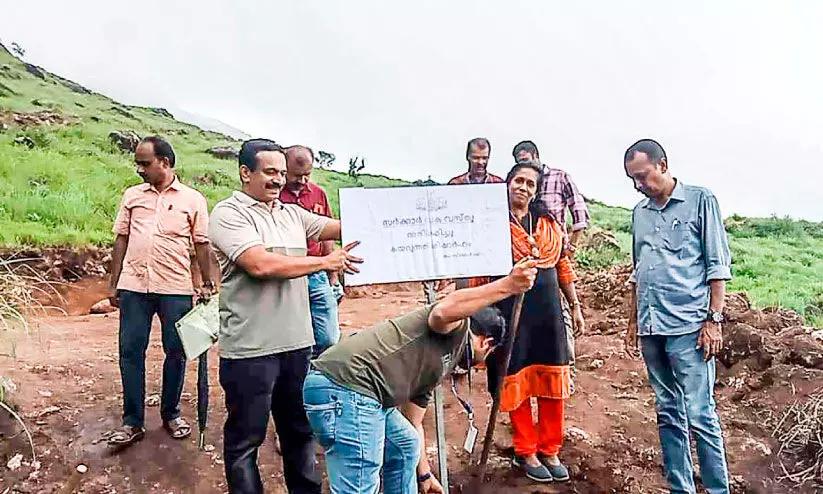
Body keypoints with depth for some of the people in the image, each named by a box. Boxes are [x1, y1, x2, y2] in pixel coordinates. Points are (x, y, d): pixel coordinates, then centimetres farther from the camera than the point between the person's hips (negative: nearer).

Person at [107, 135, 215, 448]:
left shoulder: (193, 199, 2)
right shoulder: (132, 196, 10)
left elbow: (201, 245, 4)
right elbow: (121, 239, 12)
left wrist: (207, 284, 1)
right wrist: (114, 284, 9)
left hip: (176, 289, -2)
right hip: (134, 286, 2)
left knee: (176, 353, 6)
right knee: (130, 352, 4)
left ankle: (171, 414, 25)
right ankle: (132, 423, 16)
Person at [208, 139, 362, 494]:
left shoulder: (292, 213, 12)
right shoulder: (229, 214, -9)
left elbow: (340, 227, 8)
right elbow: (261, 264, -21)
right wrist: (325, 262, -14)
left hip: (297, 343, 7)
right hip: (249, 350, -6)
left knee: (300, 428, 21)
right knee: (246, 437, 10)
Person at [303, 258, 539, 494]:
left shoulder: (440, 366, 29)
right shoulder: (457, 326, 2)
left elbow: (414, 423, 35)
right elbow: (443, 311, -26)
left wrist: (424, 475, 42)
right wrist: (507, 286, -30)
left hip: (361, 393, 11)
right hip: (346, 386, -11)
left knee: (406, 444, 29)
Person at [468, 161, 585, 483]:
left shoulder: (549, 223, 10)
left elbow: (563, 265, 15)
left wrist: (575, 305, 12)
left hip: (548, 307, 4)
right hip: (510, 308, -4)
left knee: (552, 380, 9)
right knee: (517, 380, 5)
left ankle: (550, 450, 25)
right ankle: (525, 453, 21)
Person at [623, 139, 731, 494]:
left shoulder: (700, 200, 0)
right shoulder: (639, 212, 15)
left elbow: (718, 264, -3)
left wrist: (714, 319, -9)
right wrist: (633, 322, 19)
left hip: (689, 326, -5)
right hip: (652, 329, 6)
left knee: (699, 414, -5)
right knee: (668, 414, 11)